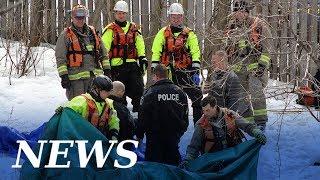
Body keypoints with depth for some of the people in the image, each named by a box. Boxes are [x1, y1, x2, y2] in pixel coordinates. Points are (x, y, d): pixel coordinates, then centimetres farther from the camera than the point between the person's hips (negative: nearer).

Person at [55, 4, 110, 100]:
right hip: (76, 77, -5)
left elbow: (103, 52, 20)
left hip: (95, 75, 5)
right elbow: (60, 57, -3)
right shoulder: (66, 35, 1)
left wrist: (106, 70, 12)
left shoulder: (93, 32, 16)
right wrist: (63, 76, -12)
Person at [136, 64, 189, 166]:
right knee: (173, 162, 12)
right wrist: (181, 131, 22)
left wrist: (139, 135, 1)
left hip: (155, 136, -4)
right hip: (174, 136, 4)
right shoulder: (180, 92, 5)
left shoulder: (150, 93, -10)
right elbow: (185, 116, 11)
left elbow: (143, 117, -9)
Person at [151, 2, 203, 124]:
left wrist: (196, 71, -10)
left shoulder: (189, 34, 6)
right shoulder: (163, 33, 6)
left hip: (185, 71, -1)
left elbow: (195, 53, -1)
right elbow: (156, 52, 1)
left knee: (197, 98, -9)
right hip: (167, 72, 1)